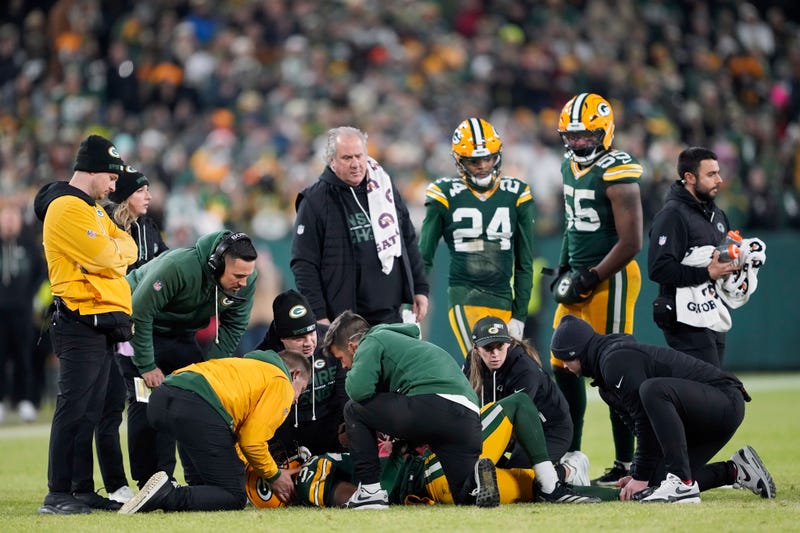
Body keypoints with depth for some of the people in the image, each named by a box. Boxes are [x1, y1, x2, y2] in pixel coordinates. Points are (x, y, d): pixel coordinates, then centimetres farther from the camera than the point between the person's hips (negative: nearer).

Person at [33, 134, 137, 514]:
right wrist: (115, 251, 2)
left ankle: (83, 490, 14)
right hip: (82, 322, -10)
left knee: (92, 411, 11)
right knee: (74, 408, -12)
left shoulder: (92, 209, 22)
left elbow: (127, 249, 15)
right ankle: (58, 495, -13)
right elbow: (104, 258, -18)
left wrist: (112, 250, -4)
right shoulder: (67, 208, -12)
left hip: (102, 323, 10)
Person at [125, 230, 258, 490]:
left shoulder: (247, 280, -18)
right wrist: (147, 367, -24)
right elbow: (140, 312, -29)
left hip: (181, 334, 6)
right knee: (147, 403, -13)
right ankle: (150, 483, -10)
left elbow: (233, 328, -4)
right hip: (139, 325, -6)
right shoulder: (178, 267, -37)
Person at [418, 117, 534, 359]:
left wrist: (520, 315, 4)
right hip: (464, 298, -3)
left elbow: (524, 262, 9)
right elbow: (423, 258, 6)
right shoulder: (446, 196, 0)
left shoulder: (516, 195, 6)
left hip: (503, 302, 3)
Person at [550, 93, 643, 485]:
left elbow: (631, 242, -19)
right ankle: (569, 456, 19)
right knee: (563, 366, 10)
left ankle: (627, 463, 1)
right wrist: (564, 270, 16)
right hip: (581, 277, 9)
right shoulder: (570, 168, 12)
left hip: (611, 278, -9)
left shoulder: (617, 174, -16)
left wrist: (590, 280, -18)